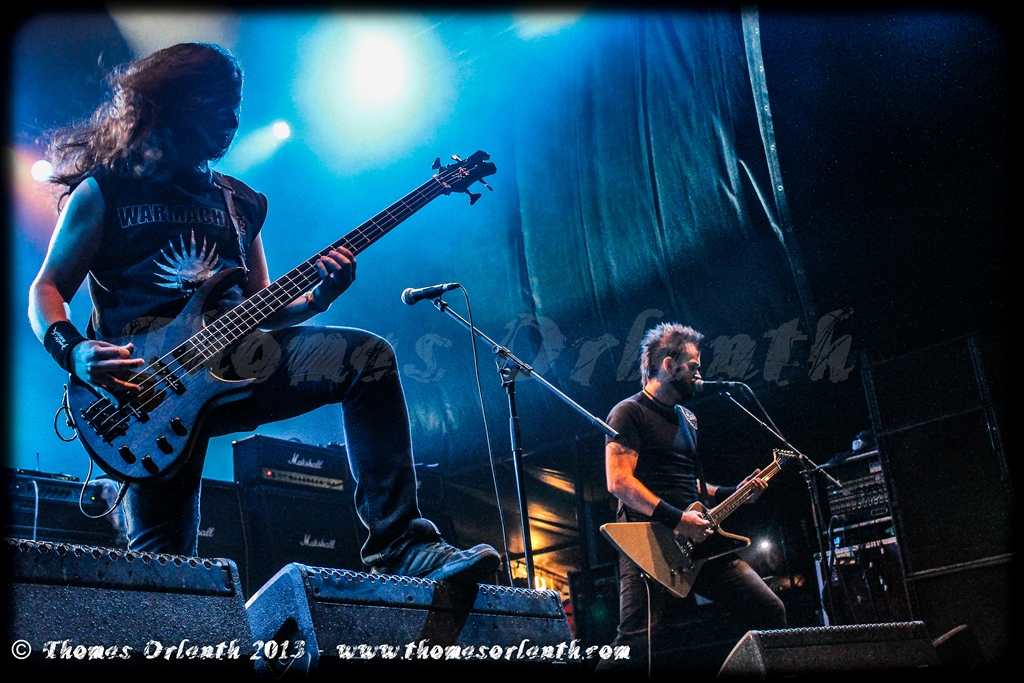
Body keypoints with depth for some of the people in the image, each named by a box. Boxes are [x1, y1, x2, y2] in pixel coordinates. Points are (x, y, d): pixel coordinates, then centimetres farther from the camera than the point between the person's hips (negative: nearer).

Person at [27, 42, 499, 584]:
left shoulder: (239, 203, 23)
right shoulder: (104, 190, 10)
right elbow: (46, 289, 7)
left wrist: (317, 298, 0)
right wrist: (74, 351, -14)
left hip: (236, 362, 3)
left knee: (368, 357, -21)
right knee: (162, 555, -14)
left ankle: (401, 546, -27)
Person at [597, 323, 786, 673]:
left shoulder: (687, 419, 24)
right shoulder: (630, 413, -3)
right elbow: (619, 481, -15)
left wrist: (734, 493, 16)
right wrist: (676, 519, -21)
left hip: (696, 542, 8)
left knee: (771, 612, 1)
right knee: (634, 643, -16)